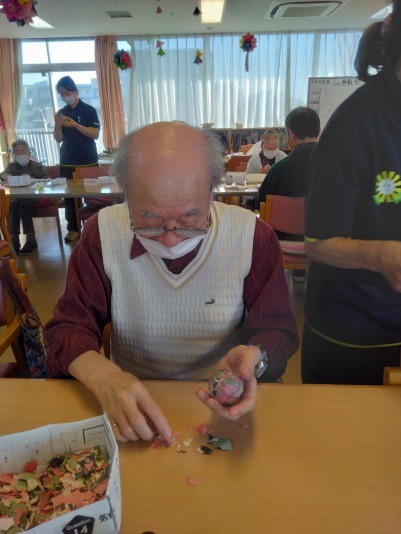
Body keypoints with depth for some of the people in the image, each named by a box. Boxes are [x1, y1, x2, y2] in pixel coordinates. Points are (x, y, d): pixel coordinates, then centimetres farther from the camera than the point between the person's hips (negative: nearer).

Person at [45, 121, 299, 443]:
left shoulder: (253, 236, -12)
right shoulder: (102, 233, -10)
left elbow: (277, 329, -4)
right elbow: (69, 327, -6)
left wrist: (254, 357, -26)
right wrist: (102, 375, -26)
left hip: (221, 403, 0)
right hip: (132, 402, 1)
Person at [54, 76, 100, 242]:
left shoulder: (89, 110, -1)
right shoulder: (61, 112, 11)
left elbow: (95, 134, -11)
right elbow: (59, 139, 9)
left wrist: (75, 124, -22)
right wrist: (58, 125, -11)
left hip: (88, 161, -3)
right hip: (67, 162, 4)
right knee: (69, 195, 1)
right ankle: (73, 229, 7)